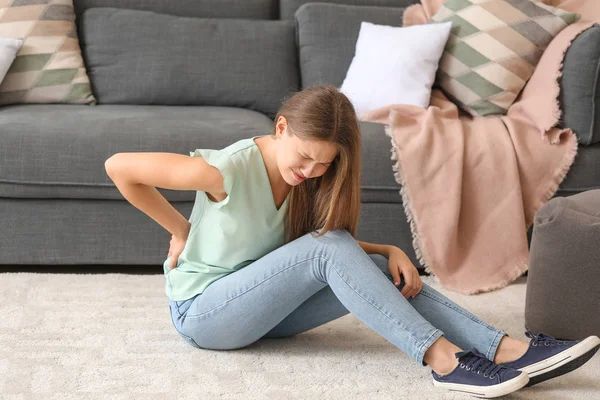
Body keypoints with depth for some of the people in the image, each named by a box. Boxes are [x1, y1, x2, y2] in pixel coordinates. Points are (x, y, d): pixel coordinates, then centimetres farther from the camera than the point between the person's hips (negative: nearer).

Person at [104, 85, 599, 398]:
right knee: (327, 247, -29)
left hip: (257, 303, 7)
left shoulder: (304, 179, -1)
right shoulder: (228, 170, -22)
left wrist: (389, 252, -15)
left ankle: (506, 350, -26)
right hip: (201, 313, -7)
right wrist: (179, 229, -12)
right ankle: (442, 358, -33)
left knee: (378, 270, -16)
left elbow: (339, 251, 5)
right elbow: (119, 167, -20)